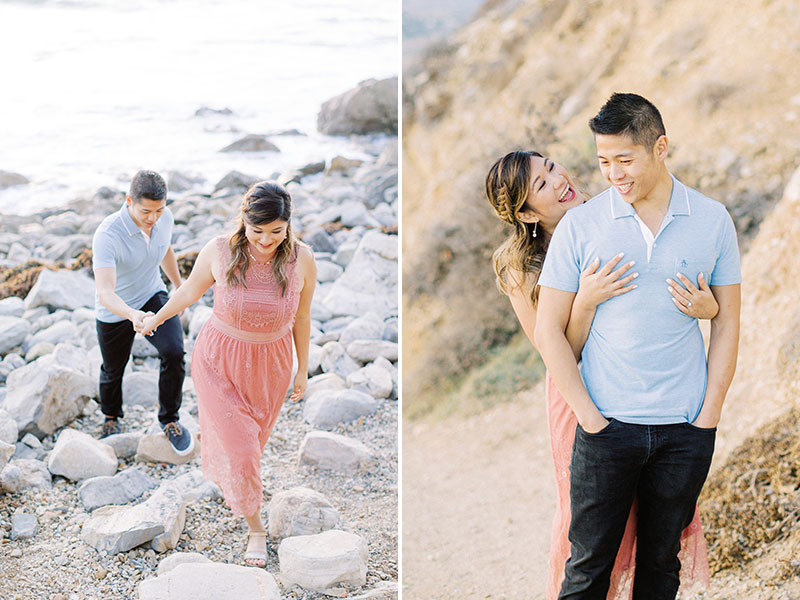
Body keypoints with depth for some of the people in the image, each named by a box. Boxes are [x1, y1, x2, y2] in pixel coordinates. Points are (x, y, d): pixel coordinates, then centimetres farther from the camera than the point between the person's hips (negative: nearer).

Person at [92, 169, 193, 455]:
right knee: (113, 370, 20)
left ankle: (170, 420, 2)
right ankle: (111, 417, 54)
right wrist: (133, 315, -62)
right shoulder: (107, 235, -36)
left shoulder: (164, 217, -18)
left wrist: (179, 285, 19)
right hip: (115, 311, -3)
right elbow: (104, 293, -43)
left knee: (174, 352, -22)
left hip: (152, 297, 3)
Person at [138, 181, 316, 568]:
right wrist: (155, 319, 13)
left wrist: (302, 371, 5)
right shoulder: (219, 252, -22)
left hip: (270, 365, 2)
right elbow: (190, 291, -2)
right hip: (219, 361, -2)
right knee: (238, 448, -1)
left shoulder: (301, 260, -19)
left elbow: (302, 318, -4)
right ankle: (255, 527, 23)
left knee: (251, 435, 25)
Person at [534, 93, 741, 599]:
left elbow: (727, 323, 6)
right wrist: (588, 415, -7)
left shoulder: (712, 220, 2)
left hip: (687, 429, 1)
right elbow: (549, 330, -1)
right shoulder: (580, 225, -2)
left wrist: (709, 415, -1)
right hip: (606, 425, -1)